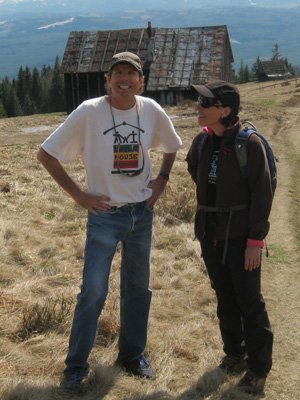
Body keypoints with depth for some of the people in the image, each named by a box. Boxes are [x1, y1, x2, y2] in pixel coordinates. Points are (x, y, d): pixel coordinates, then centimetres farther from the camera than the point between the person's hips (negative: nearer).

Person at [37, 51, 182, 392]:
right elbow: (46, 154, -9)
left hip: (142, 212, 5)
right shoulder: (89, 111, -14)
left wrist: (162, 179, 3)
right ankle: (75, 367, 9)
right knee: (93, 291, -6)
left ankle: (132, 356, 31)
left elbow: (171, 146, 18)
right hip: (104, 215, -4)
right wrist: (77, 194, -12)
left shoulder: (151, 110, -2)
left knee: (138, 288, 14)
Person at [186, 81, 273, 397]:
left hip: (240, 235, -6)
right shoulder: (202, 141, 2)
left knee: (249, 301, 2)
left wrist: (256, 240, -16)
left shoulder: (249, 143, -16)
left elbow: (261, 193, -15)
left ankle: (258, 368, 15)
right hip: (210, 233, 6)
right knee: (225, 297, 17)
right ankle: (235, 354, 34)